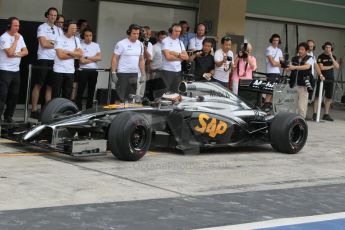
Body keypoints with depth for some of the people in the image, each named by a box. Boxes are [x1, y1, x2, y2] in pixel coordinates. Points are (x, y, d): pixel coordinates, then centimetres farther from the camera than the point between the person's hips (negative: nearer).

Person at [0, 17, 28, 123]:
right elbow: (10, 53, -21)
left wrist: (16, 54, -11)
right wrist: (16, 40, -14)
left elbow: (25, 52, 7)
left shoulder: (20, 37, 10)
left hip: (16, 70, 7)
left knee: (14, 95, 9)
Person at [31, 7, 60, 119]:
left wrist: (50, 42, -6)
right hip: (44, 59, -6)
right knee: (38, 85, -4)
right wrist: (56, 44, 0)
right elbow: (43, 44, -12)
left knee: (50, 86, 6)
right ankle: (34, 110, -2)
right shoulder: (42, 27, -2)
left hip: (55, 60, 6)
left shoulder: (58, 30, 16)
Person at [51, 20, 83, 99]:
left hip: (70, 71, 5)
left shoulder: (76, 40, 11)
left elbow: (80, 54, 1)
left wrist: (68, 52, -10)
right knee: (56, 95, -2)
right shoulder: (59, 39, -5)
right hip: (59, 71, -5)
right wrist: (74, 54, -5)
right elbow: (61, 55, -15)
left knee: (67, 94, 7)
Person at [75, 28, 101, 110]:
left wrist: (87, 58, -9)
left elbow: (99, 57, -2)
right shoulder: (80, 45, -3)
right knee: (80, 91, -6)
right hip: (83, 70, -4)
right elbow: (82, 60, -12)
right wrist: (94, 59, -6)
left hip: (93, 71, 4)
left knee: (91, 91, 8)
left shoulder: (96, 45, 11)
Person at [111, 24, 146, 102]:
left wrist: (143, 74, 10)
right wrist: (113, 73, -15)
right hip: (122, 74, -6)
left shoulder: (140, 44, 9)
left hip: (134, 74, 6)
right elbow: (114, 59, -8)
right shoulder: (121, 44, -8)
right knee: (120, 97, -5)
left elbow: (141, 60, 16)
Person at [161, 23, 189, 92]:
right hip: (167, 71, -6)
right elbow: (168, 56, -17)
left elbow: (186, 57, 6)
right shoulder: (165, 41, -5)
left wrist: (176, 54, -10)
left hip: (178, 71, 6)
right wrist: (180, 57, -5)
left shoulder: (180, 42, 14)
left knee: (176, 92, 7)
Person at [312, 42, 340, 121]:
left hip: (331, 80, 5)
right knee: (318, 96, -4)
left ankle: (326, 114, 12)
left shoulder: (333, 57, 12)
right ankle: (315, 114, -3)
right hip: (322, 78, -5)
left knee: (328, 97, 6)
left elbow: (337, 66, -1)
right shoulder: (321, 57, -1)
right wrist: (331, 66, -2)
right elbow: (321, 67, -11)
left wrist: (331, 57, -9)